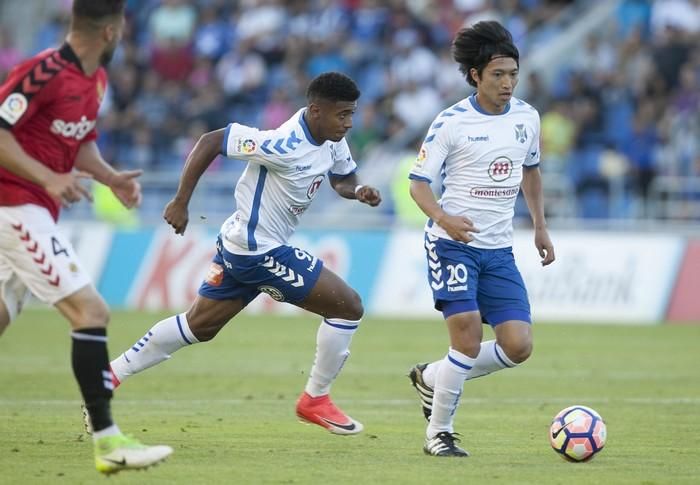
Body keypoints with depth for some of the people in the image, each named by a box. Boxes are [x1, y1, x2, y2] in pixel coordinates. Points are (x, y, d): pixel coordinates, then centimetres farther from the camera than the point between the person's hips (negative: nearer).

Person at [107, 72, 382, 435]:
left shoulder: (331, 139, 0)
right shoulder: (284, 146, -27)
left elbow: (341, 178, 17)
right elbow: (210, 141, -22)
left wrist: (358, 191, -7)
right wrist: (181, 202, -20)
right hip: (260, 251, -10)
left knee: (198, 326, 19)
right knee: (349, 307, -5)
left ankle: (110, 376, 24)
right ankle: (315, 401, 8)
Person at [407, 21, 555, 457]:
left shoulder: (527, 117, 5)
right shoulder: (452, 122, -10)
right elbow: (418, 184, -8)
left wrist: (540, 227, 16)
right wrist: (444, 218, -27)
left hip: (499, 251, 5)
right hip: (453, 244, -5)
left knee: (518, 347, -4)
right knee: (468, 338, -17)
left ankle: (432, 377, 19)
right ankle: (439, 433, 1)